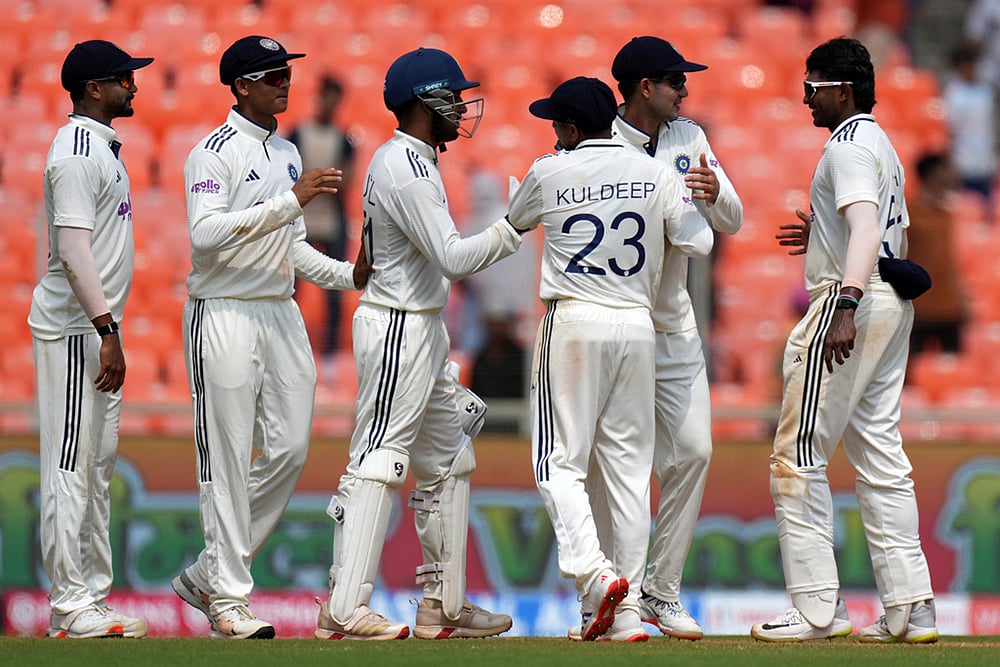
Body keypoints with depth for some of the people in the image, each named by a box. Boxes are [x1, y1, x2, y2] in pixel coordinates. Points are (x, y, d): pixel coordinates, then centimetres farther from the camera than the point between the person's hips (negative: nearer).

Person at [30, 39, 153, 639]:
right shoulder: (77, 151, -15)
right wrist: (107, 330, -25)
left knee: (98, 466, 12)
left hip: (97, 328, 11)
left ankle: (92, 598, 17)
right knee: (71, 466, -8)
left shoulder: (102, 148, 17)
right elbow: (73, 250, -22)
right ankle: (70, 607, -8)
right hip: (75, 327, -11)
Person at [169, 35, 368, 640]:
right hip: (224, 314, -8)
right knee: (228, 461, -4)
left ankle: (208, 574, 17)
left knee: (289, 450, 4)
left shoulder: (287, 154, 16)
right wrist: (292, 199, -27)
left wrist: (350, 275, 6)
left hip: (282, 313, 8)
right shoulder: (215, 153, -9)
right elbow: (206, 233, -24)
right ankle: (229, 601, 0)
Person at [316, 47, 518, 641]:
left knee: (448, 463, 13)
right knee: (379, 460, -11)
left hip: (424, 326, 11)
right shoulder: (406, 170, -18)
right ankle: (344, 610, -12)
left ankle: (443, 603, 17)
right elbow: (454, 257, -24)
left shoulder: (408, 161, 15)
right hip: (398, 329, -11)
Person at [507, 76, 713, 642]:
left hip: (573, 324, -3)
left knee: (561, 462, 0)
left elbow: (517, 220, 17)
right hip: (639, 328, 3)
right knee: (629, 468, 6)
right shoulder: (655, 174, 4)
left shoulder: (550, 174, -1)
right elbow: (699, 242, 1)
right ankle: (628, 609, 4)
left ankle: (594, 572, -22)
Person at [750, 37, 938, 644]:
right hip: (894, 307, 10)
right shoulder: (884, 148, 20)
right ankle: (910, 609, 6)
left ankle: (818, 608, -10)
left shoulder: (848, 145, -12)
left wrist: (847, 305, -37)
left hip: (853, 303, -10)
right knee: (881, 458, 10)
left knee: (799, 456, -6)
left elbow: (866, 228, -27)